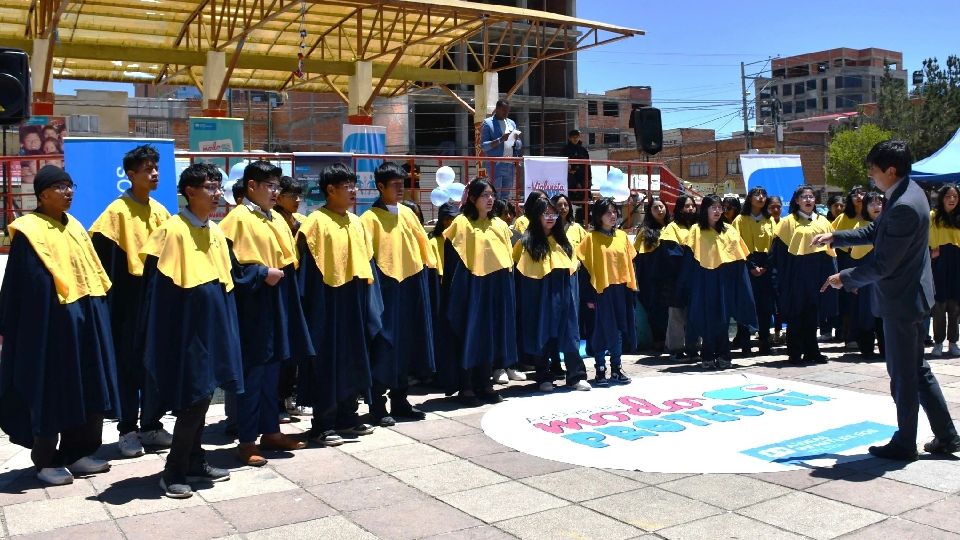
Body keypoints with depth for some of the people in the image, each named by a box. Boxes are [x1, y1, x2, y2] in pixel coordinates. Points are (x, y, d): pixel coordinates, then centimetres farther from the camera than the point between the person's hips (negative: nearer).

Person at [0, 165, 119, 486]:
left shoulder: (74, 227, 13)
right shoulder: (28, 231, -8)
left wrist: (95, 313, 11)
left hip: (82, 321, 7)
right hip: (47, 322, -7)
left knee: (84, 388, 10)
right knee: (49, 390, 1)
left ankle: (76, 452, 20)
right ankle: (45, 460, 12)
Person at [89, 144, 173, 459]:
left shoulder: (160, 211, 11)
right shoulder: (118, 211, -8)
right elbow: (103, 256, -11)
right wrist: (111, 300, -13)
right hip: (129, 300, -6)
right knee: (129, 364, 2)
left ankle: (151, 425, 20)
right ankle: (127, 430, 11)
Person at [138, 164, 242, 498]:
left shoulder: (216, 232, 11)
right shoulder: (173, 230, -12)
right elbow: (159, 288, -14)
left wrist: (226, 329, 14)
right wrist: (162, 340, -15)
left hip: (212, 326, 8)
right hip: (186, 328, -7)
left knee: (202, 397, 13)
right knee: (193, 398, -6)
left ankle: (194, 461, 24)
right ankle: (174, 471, 7)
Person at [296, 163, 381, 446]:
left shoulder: (356, 222, 11)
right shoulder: (316, 222, -10)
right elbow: (308, 271, -12)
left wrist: (370, 304, 10)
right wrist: (312, 309, -16)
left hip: (354, 303, 7)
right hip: (327, 304, -7)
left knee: (353, 361, 12)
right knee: (328, 362, 0)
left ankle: (347, 416, 24)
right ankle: (322, 424, 9)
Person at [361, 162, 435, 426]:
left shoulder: (407, 213, 11)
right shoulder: (370, 218, -6)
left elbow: (422, 243, 17)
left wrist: (428, 267, 12)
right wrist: (375, 283, -18)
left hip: (411, 286, 6)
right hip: (386, 288, -6)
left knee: (406, 344, 11)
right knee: (384, 345, -3)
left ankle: (400, 401, 22)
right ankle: (377, 406, 7)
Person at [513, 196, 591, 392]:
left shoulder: (562, 240, 13)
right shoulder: (527, 241, -1)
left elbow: (573, 268, 15)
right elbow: (520, 273, -3)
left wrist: (574, 294, 7)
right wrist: (524, 301, -10)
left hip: (563, 294, 3)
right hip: (539, 295, -3)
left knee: (569, 335, 3)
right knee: (542, 336, 3)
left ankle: (576, 376, 8)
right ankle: (544, 377, 12)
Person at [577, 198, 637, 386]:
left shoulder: (622, 236, 8)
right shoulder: (591, 238, -5)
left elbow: (629, 263, 11)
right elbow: (585, 268, -7)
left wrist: (631, 289, 6)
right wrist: (588, 296, -12)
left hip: (620, 291, 4)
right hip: (600, 291, -4)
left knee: (618, 330, 10)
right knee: (601, 331, 2)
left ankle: (616, 369, 22)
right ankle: (600, 371, 12)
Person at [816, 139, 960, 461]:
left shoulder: (904, 207, -25)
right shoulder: (908, 192, 6)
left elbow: (883, 265, -23)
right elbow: (875, 232, 17)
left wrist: (844, 278, -11)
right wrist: (834, 237, 10)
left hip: (901, 301, -10)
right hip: (911, 294, 10)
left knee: (903, 375, 3)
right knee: (917, 369, 18)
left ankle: (904, 444, 17)